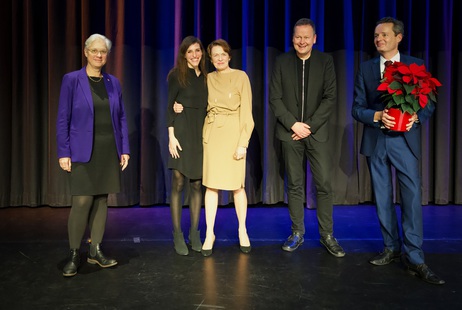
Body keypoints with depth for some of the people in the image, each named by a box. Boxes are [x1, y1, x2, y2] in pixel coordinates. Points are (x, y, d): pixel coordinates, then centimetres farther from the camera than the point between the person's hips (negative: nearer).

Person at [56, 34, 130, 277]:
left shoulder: (113, 82, 10)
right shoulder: (72, 80, -1)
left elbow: (121, 118, 11)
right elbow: (62, 119, -3)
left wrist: (124, 149, 5)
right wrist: (63, 152, -9)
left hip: (109, 150, 4)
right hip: (83, 151, -4)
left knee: (101, 199, 7)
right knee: (82, 200, -8)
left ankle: (95, 251, 18)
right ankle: (74, 254, 7)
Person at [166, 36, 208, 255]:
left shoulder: (205, 76, 15)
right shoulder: (177, 74, 1)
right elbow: (169, 106, -4)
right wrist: (171, 135, -12)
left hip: (201, 132, 5)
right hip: (182, 131, -4)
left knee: (197, 183, 5)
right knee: (178, 183, -3)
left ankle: (194, 232, 14)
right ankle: (177, 235, 5)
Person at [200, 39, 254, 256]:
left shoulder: (240, 77, 0)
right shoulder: (208, 78, 11)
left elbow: (246, 112, -4)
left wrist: (243, 143, -12)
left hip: (233, 133, -3)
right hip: (211, 133, 3)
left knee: (237, 185, 0)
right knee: (211, 184, 2)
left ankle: (242, 231, 20)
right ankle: (209, 233, 11)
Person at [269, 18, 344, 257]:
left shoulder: (325, 61, 3)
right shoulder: (281, 62, 4)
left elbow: (330, 98, -3)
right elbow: (274, 98, 0)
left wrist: (310, 126, -11)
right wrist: (293, 124, -11)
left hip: (317, 132, 0)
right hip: (290, 132, 1)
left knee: (324, 184, -1)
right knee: (294, 185, 6)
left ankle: (327, 235, 12)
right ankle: (297, 233, 18)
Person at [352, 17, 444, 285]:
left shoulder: (417, 66, 4)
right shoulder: (366, 69, 8)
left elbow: (430, 103, 3)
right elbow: (357, 108, 4)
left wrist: (416, 116, -18)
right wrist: (378, 116, -16)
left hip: (405, 140, -2)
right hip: (376, 141, 2)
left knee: (412, 197, -7)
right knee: (383, 199, 9)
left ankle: (415, 259, 1)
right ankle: (392, 248, 23)